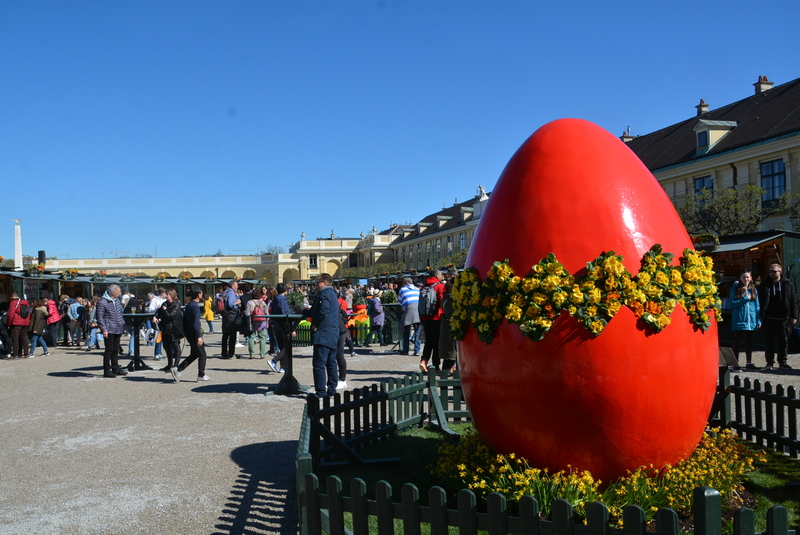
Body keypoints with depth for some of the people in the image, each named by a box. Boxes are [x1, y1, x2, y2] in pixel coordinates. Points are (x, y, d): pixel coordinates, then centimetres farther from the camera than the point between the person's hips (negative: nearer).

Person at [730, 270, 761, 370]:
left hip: (750, 320, 3)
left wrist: (759, 320, 5)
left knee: (749, 342, 10)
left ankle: (749, 363, 19)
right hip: (738, 320, -3)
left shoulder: (753, 289, 9)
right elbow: (732, 304, -6)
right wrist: (745, 299, -15)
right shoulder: (735, 289, -1)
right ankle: (735, 363, 8)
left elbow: (757, 306, 10)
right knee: (737, 342, 2)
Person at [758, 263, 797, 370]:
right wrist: (760, 316, -4)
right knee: (768, 342, 4)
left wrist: (794, 316, -2)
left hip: (783, 318, 0)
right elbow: (761, 301, 3)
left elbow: (793, 301, 4)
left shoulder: (788, 285, 3)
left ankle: (782, 361, 17)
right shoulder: (765, 285, 3)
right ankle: (769, 362, 13)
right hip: (769, 318, 0)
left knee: (783, 341, 7)